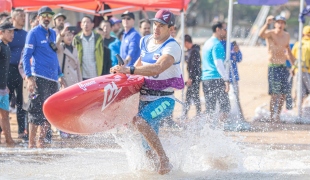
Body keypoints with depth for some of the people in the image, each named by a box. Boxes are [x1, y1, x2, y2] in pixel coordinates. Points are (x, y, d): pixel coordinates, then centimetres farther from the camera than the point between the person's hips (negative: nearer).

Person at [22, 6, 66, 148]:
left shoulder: (52, 33, 17)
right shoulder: (33, 33, -3)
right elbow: (26, 56, -6)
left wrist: (60, 75, 23)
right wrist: (29, 77, -15)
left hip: (53, 79, 7)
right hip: (39, 78, -7)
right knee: (37, 111, -10)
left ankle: (41, 142, 13)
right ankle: (31, 143, -7)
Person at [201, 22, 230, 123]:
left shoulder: (207, 43, 19)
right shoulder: (217, 45, -10)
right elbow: (218, 64, -18)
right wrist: (226, 79, -20)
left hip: (205, 79, 9)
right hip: (216, 79, -9)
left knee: (209, 109, 8)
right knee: (225, 107, -6)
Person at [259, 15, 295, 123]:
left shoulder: (286, 36, 11)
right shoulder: (270, 33, -9)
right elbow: (261, 35, -32)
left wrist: (293, 62, 31)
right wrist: (267, 24, -48)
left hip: (283, 67, 6)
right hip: (273, 67, -6)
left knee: (283, 94, 7)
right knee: (275, 94, -10)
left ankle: (277, 115, 18)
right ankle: (272, 116, -5)